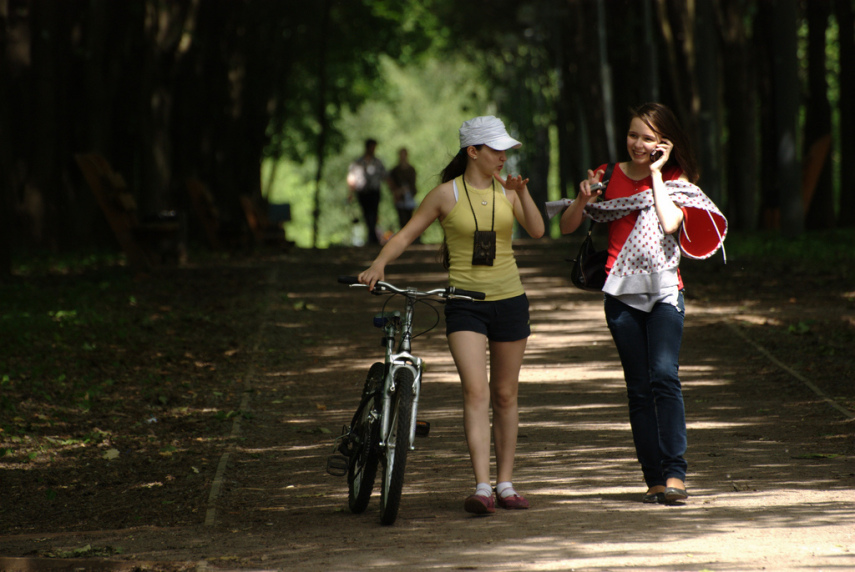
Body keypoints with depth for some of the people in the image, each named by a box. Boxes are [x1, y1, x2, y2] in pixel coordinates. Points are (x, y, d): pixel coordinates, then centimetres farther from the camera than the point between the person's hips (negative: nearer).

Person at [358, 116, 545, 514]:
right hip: (465, 303, -3)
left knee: (505, 395, 10)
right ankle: (482, 487, -21)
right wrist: (379, 264, -16)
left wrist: (522, 193, -19)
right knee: (476, 392, -16)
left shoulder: (506, 190, 6)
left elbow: (536, 231, -5)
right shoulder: (447, 194, -2)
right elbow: (407, 234, -1)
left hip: (509, 300, 3)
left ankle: (505, 484, 19)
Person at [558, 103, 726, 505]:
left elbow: (669, 222, -16)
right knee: (638, 387, 2)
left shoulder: (674, 181, 5)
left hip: (664, 290, -2)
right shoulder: (610, 176, 10)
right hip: (622, 293, 2)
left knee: (664, 375, -18)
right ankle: (653, 477, 5)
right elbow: (567, 227, 9)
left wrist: (656, 174, -8)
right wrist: (583, 198, -10)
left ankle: (675, 472, -19)